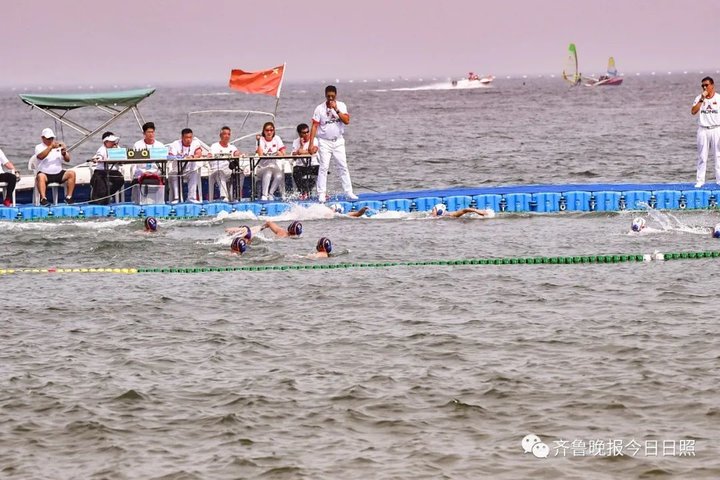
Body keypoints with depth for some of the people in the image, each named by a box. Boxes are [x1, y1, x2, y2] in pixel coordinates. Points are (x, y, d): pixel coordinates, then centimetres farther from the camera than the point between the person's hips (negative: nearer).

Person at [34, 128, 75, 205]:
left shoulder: (58, 146, 15)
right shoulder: (39, 147, 4)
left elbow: (67, 160, 10)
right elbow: (41, 156, -18)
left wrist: (64, 154, -13)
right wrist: (51, 147, -25)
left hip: (58, 173, 4)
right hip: (45, 174, -4)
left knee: (72, 173, -19)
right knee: (40, 176, -36)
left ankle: (68, 197, -18)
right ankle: (43, 198, -45)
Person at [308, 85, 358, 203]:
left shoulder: (341, 106, 2)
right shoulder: (320, 108, -4)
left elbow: (346, 120, -11)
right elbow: (315, 126, -6)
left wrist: (337, 110, -19)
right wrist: (311, 143, -12)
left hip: (338, 141, 2)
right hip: (324, 142, -2)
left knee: (343, 167, 1)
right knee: (323, 167, -6)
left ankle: (348, 193, 4)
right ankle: (321, 194, -5)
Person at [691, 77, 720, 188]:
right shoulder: (699, 98, 5)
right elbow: (693, 111, -9)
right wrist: (702, 99, -16)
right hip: (703, 130, 1)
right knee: (702, 156, 2)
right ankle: (700, 180, 5)